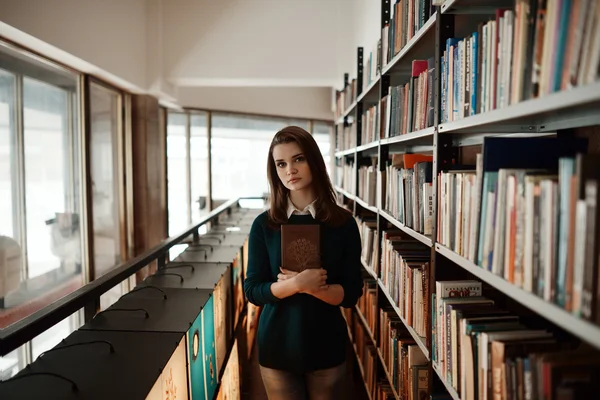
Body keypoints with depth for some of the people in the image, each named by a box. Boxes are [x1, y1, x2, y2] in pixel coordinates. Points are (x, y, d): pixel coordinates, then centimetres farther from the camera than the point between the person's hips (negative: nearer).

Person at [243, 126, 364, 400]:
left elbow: (351, 294, -7)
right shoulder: (263, 225, -7)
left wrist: (311, 286, -24)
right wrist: (297, 284, -24)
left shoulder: (343, 223, -7)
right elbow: (253, 290, -8)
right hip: (278, 346, 0)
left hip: (327, 347, 1)